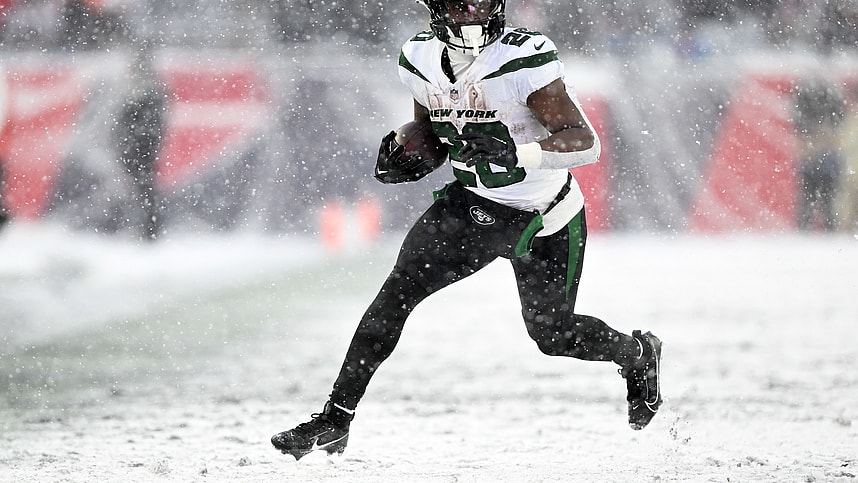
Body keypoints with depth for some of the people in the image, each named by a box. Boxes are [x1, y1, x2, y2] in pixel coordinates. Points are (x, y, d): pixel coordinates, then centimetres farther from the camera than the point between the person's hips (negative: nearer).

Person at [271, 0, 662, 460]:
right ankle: (335, 419, -11)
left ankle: (638, 355, 42)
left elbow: (585, 142, -26)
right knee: (400, 288, -15)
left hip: (545, 216, -4)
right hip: (474, 201, 4)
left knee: (552, 336, 9)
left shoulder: (524, 57, -25)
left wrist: (517, 154, -43)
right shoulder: (421, 60, -6)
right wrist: (406, 155, -10)